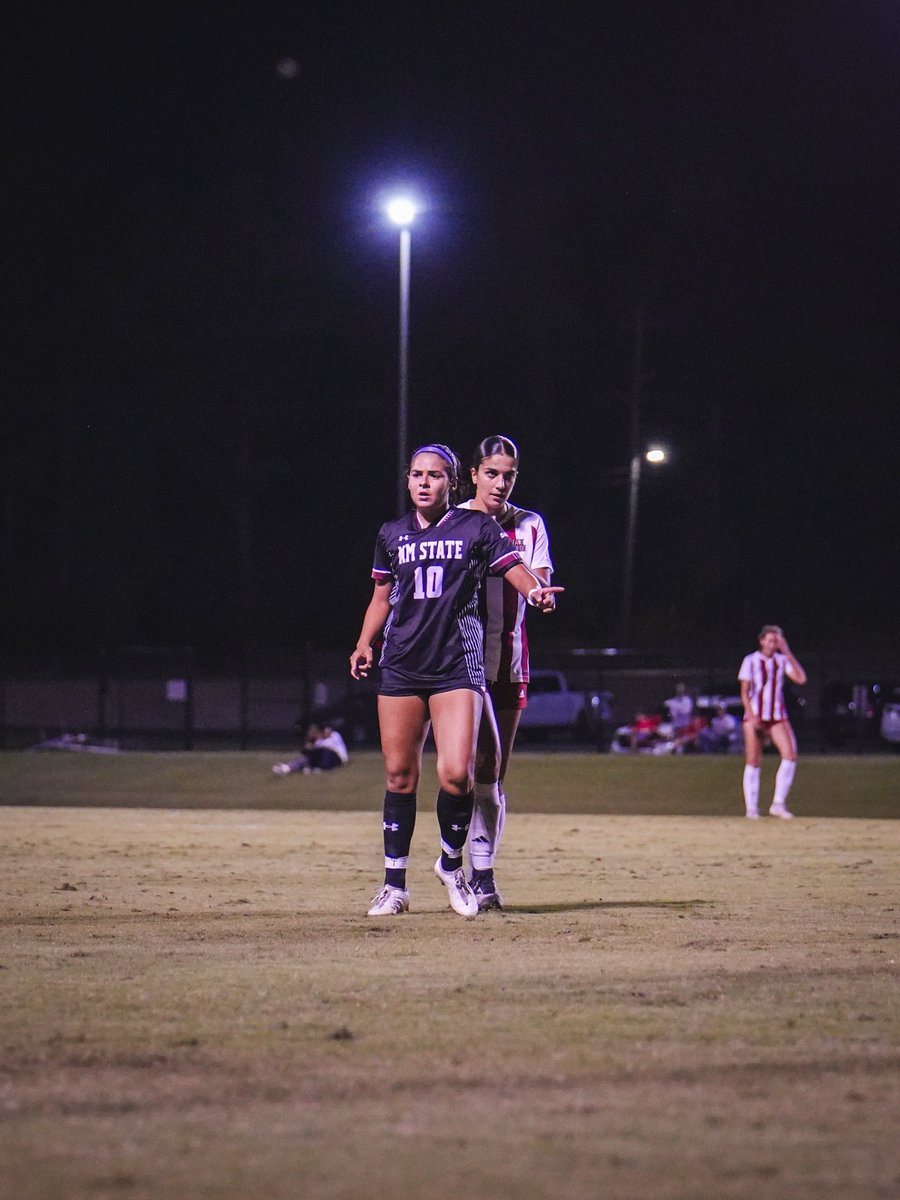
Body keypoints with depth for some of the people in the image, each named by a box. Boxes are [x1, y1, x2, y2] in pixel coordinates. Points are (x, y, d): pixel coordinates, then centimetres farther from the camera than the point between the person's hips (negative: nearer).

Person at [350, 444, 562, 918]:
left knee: (456, 774, -14)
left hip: (457, 665, -3)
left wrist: (535, 591, -27)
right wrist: (364, 644, 6)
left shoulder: (477, 527, 2)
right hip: (401, 666, 3)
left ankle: (451, 865, 11)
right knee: (399, 775, 3)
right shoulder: (392, 535, 12)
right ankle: (394, 885, 12)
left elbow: (514, 567, -5)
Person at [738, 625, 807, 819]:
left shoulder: (782, 661, 8)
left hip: (778, 717, 2)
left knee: (790, 754, -15)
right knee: (753, 762, -2)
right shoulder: (751, 661, 0)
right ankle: (751, 807, 6)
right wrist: (752, 716, -15)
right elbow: (744, 693, -3)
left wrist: (787, 652, -8)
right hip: (755, 716, -2)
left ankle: (778, 803, -9)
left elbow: (801, 679, -8)